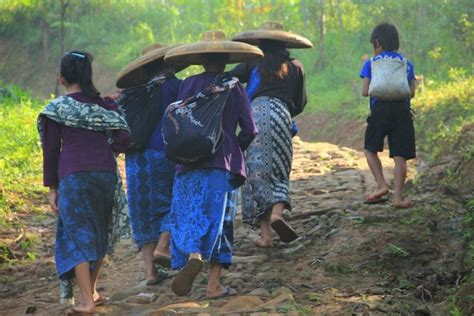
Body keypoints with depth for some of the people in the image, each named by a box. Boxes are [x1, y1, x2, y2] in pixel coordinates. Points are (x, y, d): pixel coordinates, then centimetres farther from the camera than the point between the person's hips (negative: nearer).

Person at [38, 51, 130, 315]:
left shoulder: (56, 109, 2)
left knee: (78, 235, -2)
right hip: (106, 172, 4)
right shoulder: (105, 104, 10)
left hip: (73, 176, -4)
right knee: (99, 233, 18)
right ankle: (93, 290, 30)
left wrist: (52, 187, 7)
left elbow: (51, 150, 1)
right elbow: (123, 139, 3)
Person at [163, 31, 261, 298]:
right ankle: (214, 283, 0)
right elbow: (249, 130, 4)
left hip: (189, 163, 1)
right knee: (219, 219, 4)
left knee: (190, 217, 2)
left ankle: (194, 257, -28)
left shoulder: (188, 85, 4)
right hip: (224, 164, 0)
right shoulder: (235, 88, 4)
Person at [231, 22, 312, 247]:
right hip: (281, 115, 1)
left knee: (256, 172, 2)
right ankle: (277, 212, -19)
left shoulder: (253, 64, 15)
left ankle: (265, 233, -3)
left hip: (256, 113, -1)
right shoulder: (295, 68, 19)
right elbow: (300, 104, 21)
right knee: (279, 172, 11)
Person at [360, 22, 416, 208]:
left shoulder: (371, 63, 5)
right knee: (400, 155, 1)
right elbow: (412, 92, 8)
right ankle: (398, 197, -3)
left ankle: (382, 185, -1)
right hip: (402, 110, 2)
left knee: (370, 149, 14)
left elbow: (365, 91, 0)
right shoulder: (407, 63, 12)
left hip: (380, 108, -2)